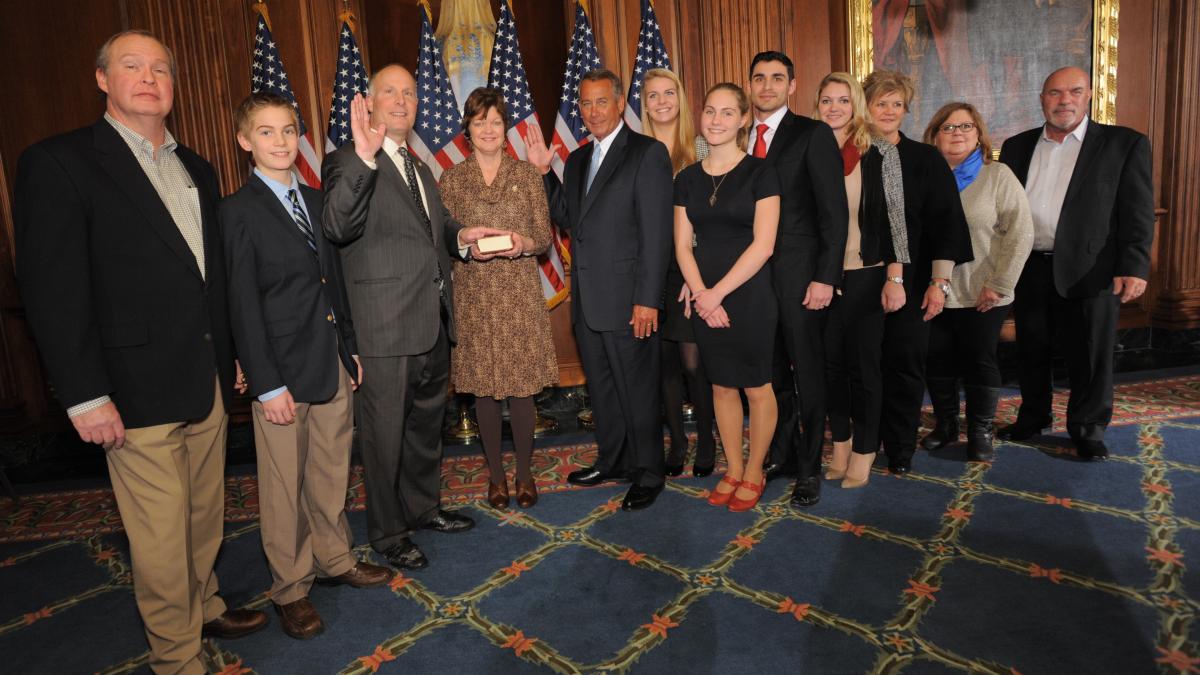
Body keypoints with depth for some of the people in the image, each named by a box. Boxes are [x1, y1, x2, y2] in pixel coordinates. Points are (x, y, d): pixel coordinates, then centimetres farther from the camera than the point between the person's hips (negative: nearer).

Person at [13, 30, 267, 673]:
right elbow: (52, 290, -11)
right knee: (161, 536, 4)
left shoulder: (196, 169, 14)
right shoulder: (59, 161, -6)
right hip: (138, 392, -6)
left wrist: (227, 358, 14)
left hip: (207, 382, 6)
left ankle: (204, 607, 39)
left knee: (205, 515, 19)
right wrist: (85, 396, -14)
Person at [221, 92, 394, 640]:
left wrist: (350, 348, 12)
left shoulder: (315, 201, 11)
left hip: (332, 363, 6)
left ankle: (334, 559, 34)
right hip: (281, 369, -5)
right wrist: (267, 384, -13)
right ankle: (290, 588, 24)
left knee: (331, 472, 16)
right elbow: (243, 305, -11)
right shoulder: (239, 211, -8)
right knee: (284, 484, 7)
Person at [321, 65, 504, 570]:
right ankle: (388, 531, 23)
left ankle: (422, 507, 40)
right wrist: (364, 159, -36)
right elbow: (338, 227, -25)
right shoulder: (347, 162, -8)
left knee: (427, 423, 21)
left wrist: (461, 234, 5)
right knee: (386, 432, 5)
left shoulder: (419, 168, 18)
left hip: (433, 323, 8)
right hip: (386, 326, -8)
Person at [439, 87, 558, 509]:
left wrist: (523, 243, -18)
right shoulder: (452, 179, 5)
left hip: (520, 293, 0)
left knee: (521, 385, 2)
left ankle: (525, 473, 20)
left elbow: (545, 237, 3)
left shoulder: (527, 174, 5)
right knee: (483, 386, 7)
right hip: (473, 295, 1)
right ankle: (496, 474, 24)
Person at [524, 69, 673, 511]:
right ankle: (612, 460, 35)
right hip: (586, 299, 7)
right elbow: (566, 219, 15)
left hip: (627, 299, -7)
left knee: (637, 391, 4)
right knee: (601, 388, 18)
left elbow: (657, 234, -14)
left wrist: (647, 300, -18)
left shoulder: (648, 153, -7)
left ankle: (647, 474, 20)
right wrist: (544, 171, 5)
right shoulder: (577, 159, 15)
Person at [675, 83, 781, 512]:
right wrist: (700, 293, -10)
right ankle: (733, 470, 27)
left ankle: (754, 473, 22)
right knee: (722, 386, 12)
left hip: (750, 296, -4)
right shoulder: (687, 179, 8)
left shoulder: (760, 173, -4)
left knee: (756, 387, 5)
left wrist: (718, 292, -13)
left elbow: (763, 245, -11)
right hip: (705, 300, 4)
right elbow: (683, 246, 5)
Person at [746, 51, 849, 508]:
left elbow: (834, 211, -7)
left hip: (798, 273, -4)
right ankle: (782, 453, 28)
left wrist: (826, 277, -14)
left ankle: (809, 468, 17)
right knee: (771, 372, 11)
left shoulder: (813, 134, -2)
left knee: (807, 372, 4)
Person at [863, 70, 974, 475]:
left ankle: (900, 450, 18)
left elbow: (945, 221, 3)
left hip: (912, 279, 1)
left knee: (906, 364, 4)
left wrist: (939, 281, -5)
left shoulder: (926, 160, 7)